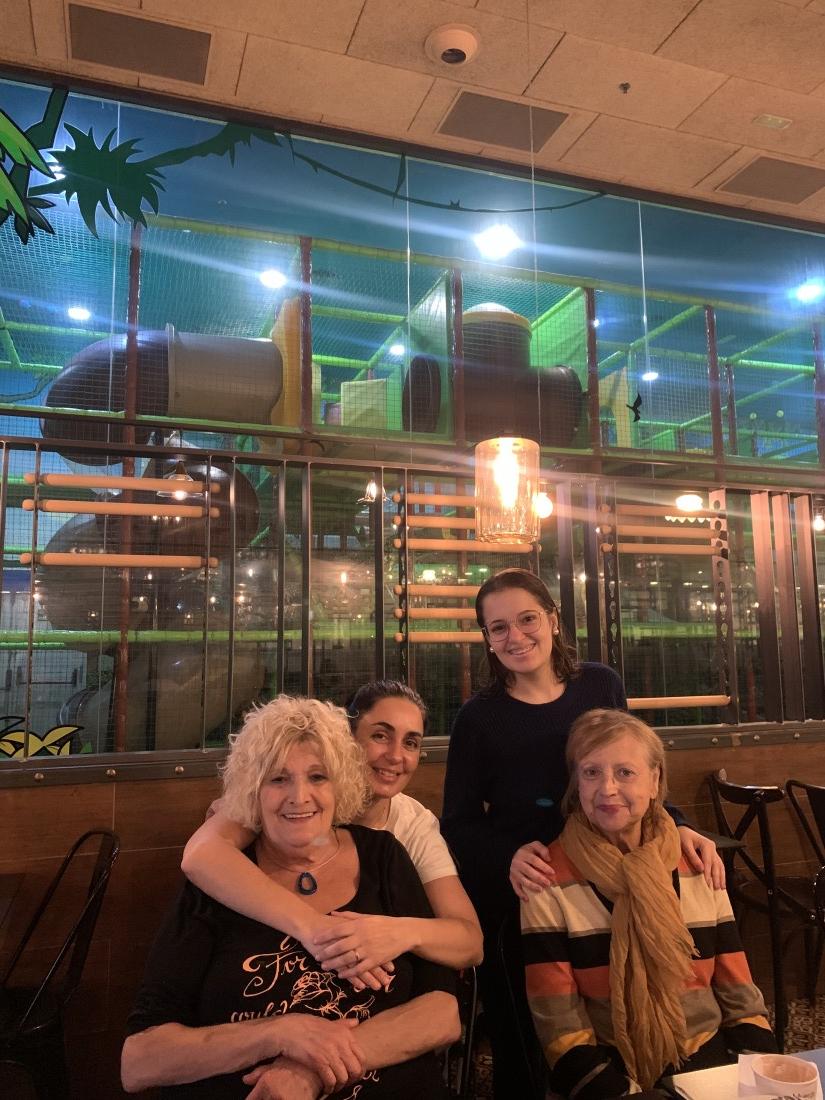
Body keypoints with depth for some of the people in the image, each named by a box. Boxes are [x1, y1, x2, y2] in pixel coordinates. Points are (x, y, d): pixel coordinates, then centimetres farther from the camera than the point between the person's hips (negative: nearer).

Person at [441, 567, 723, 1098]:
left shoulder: (601, 685, -2)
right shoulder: (479, 717, -9)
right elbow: (459, 825, -6)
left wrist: (678, 827, -7)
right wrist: (509, 856, -24)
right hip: (512, 900, -2)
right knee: (523, 1054, 10)